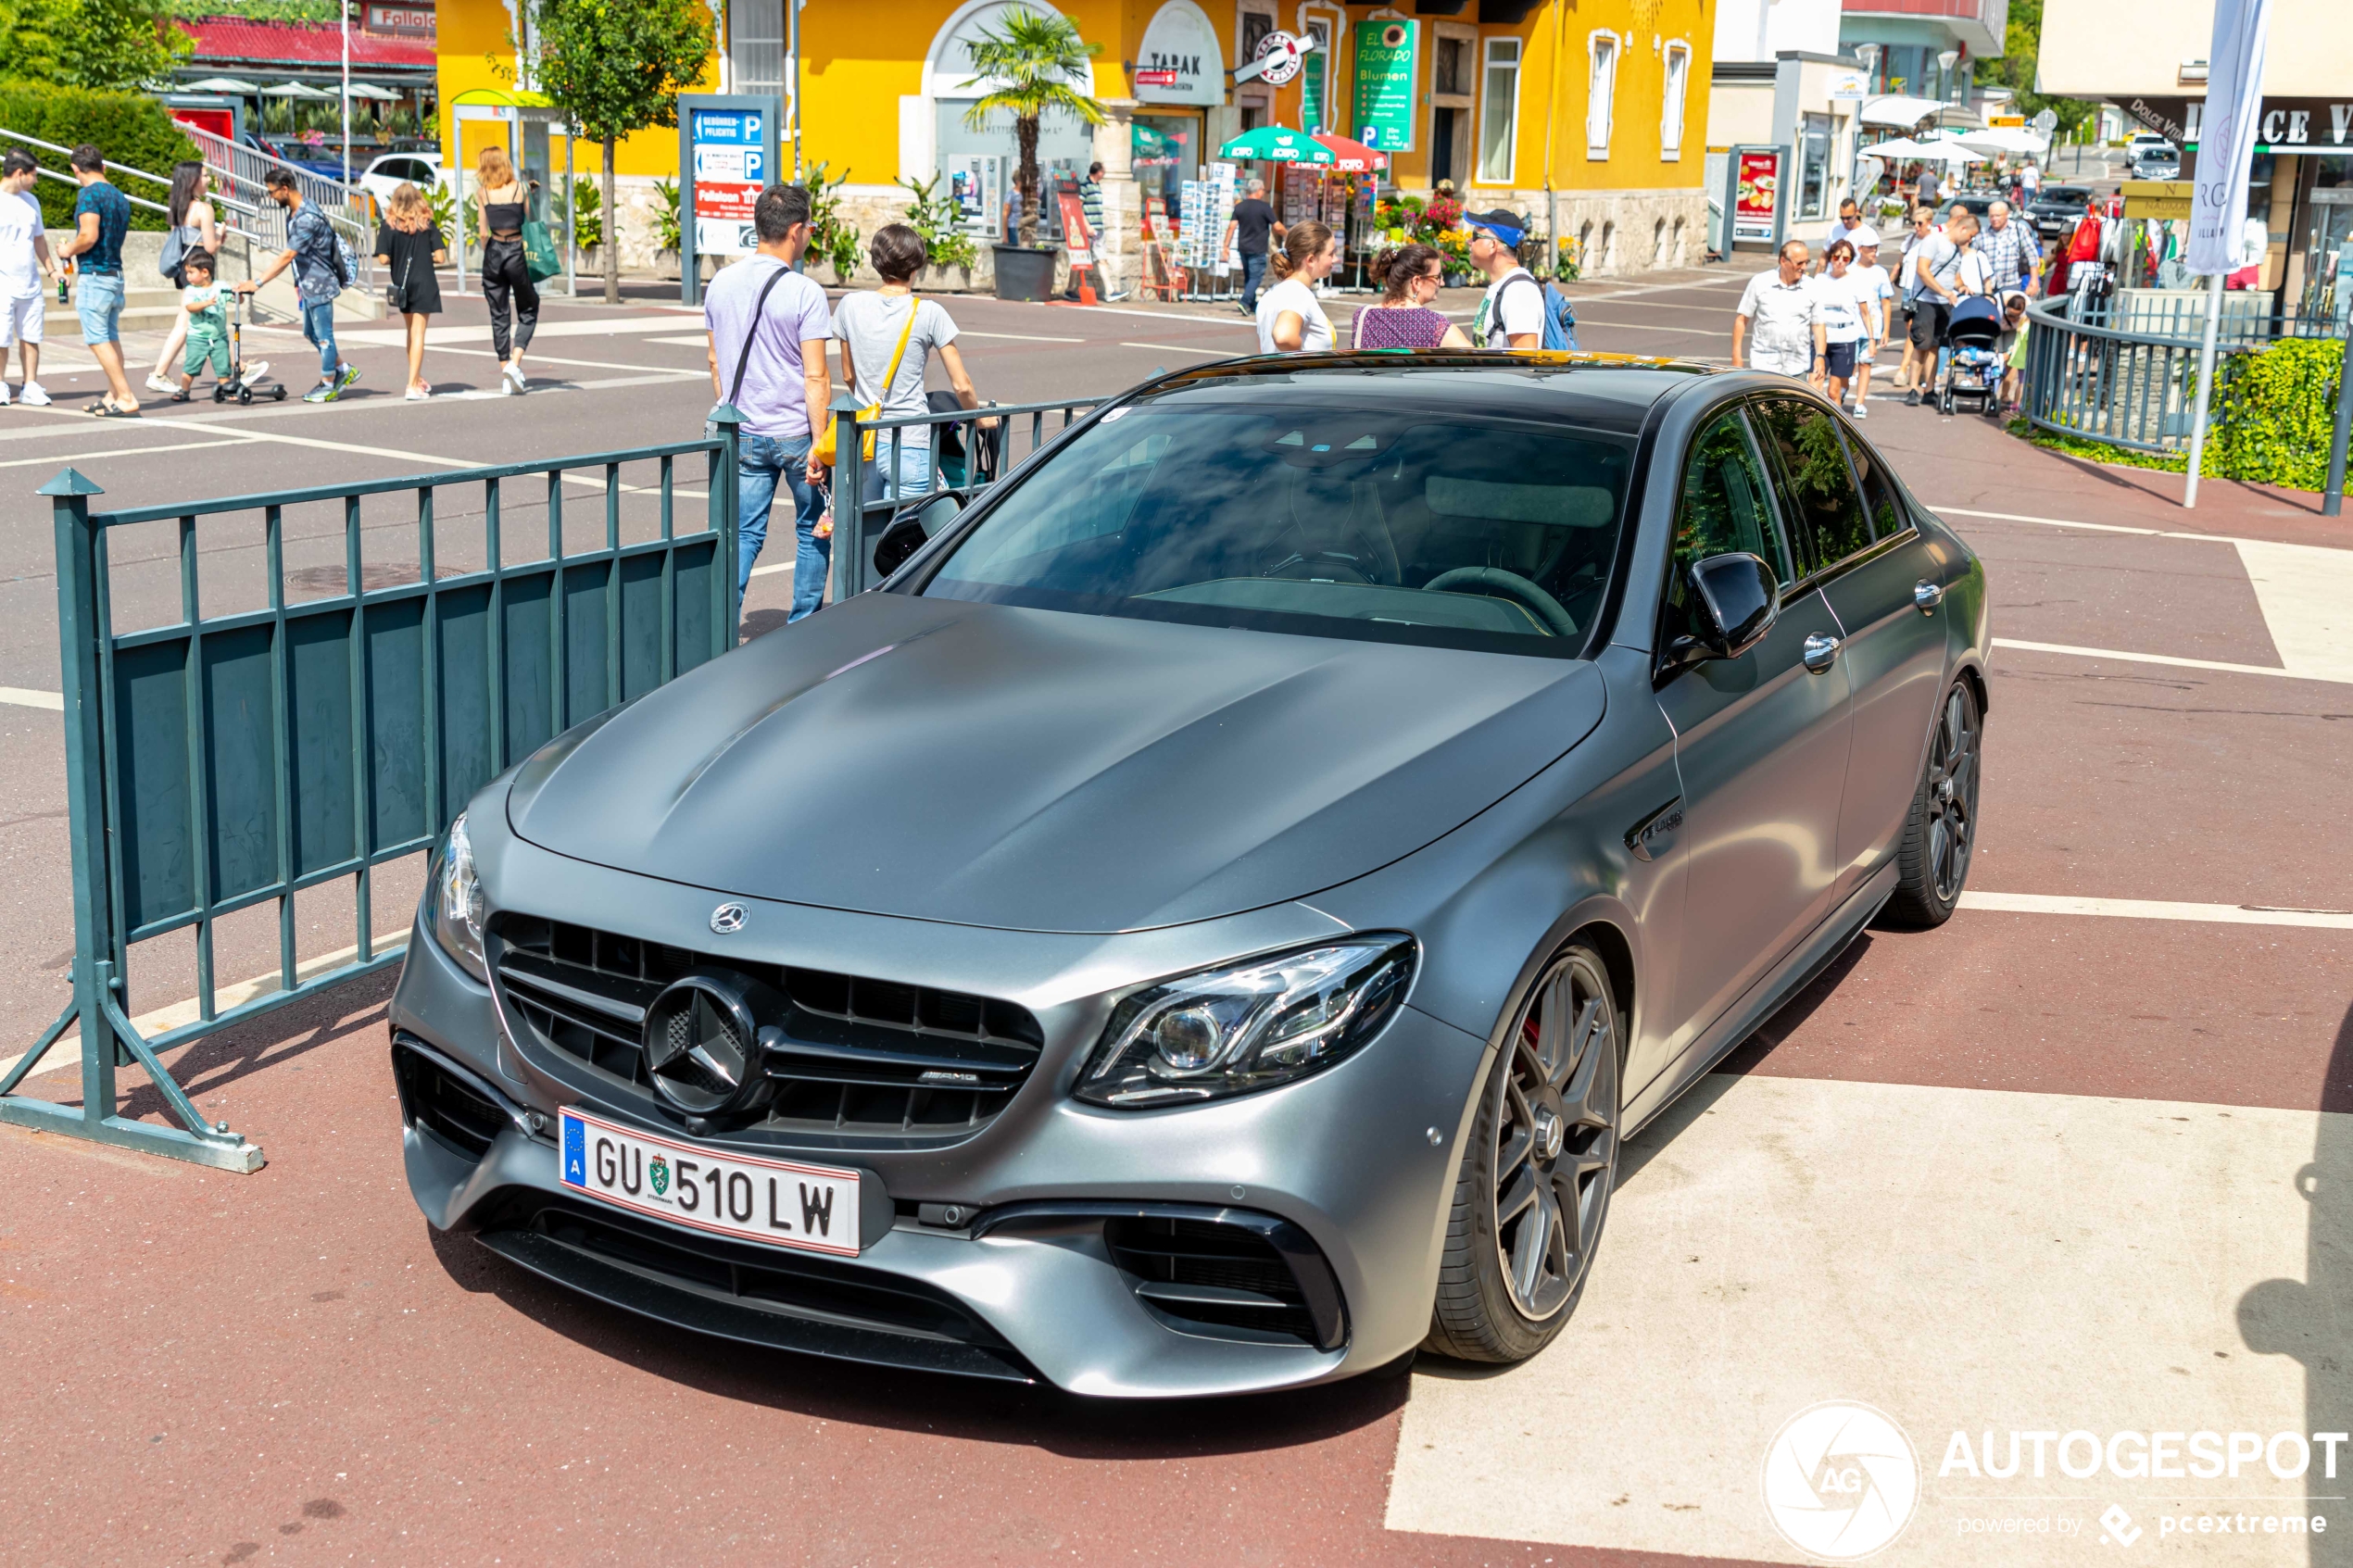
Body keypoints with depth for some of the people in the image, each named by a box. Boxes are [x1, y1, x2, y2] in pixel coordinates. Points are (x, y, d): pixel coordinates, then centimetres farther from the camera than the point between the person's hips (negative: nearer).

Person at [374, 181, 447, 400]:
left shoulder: (388, 225, -3)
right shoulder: (427, 223, -5)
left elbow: (384, 258, -9)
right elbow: (440, 257, -9)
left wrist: (399, 258, 12)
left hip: (401, 284, 2)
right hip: (424, 283, -2)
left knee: (412, 331, 20)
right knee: (418, 333, -3)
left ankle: (417, 379, 29)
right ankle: (413, 385, -10)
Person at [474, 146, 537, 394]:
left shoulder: (484, 192, 0)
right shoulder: (520, 188, -3)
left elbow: (483, 233, 1)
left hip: (493, 252, 2)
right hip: (517, 251, -2)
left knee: (498, 316, 10)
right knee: (527, 312, 11)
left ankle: (507, 377, 9)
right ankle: (514, 362, -10)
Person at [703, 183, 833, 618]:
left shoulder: (721, 284, 3)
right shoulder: (805, 293, -14)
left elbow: (715, 363, 11)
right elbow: (815, 377, -17)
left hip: (745, 434, 4)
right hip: (796, 434, -4)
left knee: (743, 534, 8)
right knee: (813, 530, 13)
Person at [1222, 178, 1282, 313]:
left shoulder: (1239, 206, 4)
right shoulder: (1264, 208, -10)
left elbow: (1232, 226, -2)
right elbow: (1277, 227, -8)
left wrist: (1226, 245, 2)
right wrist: (1287, 233, 12)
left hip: (1243, 247, 6)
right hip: (1258, 249, -6)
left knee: (1248, 276, 15)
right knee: (1255, 277, -4)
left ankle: (1253, 306, 21)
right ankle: (1245, 302, -21)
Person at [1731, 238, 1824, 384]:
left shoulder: (1812, 289, 1)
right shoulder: (1760, 282, -1)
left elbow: (1818, 326, 5)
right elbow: (1742, 319, 3)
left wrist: (1820, 356, -8)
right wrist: (1736, 355, -1)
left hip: (1797, 367, 1)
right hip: (1764, 362, -1)